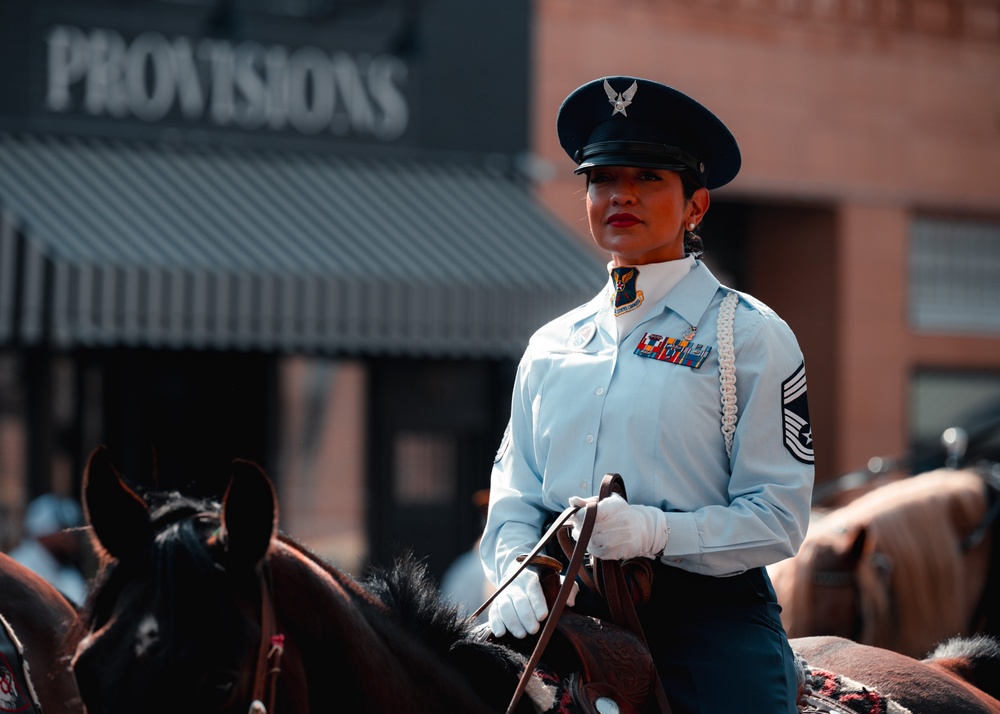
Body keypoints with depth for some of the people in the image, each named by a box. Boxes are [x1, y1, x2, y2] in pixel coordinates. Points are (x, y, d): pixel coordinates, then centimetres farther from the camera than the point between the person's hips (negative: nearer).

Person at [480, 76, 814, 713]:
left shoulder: (751, 335, 4)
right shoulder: (551, 345, 19)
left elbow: (779, 517, -3)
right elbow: (515, 491, 16)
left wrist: (655, 531, -19)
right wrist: (515, 567, -6)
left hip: (709, 618, -3)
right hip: (566, 613, 3)